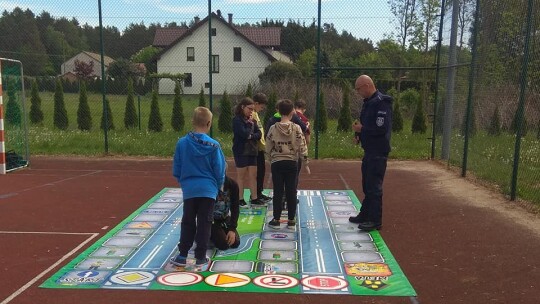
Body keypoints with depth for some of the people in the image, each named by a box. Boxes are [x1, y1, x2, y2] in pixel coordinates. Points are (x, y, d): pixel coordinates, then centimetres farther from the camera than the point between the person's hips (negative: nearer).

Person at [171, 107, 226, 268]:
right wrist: (218, 187, 13)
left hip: (189, 190, 2)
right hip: (208, 189, -1)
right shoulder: (213, 145, -10)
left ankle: (182, 256, 18)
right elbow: (219, 171, -4)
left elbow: (176, 170, 3)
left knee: (187, 223, 14)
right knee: (204, 223, 8)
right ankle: (200, 257, 13)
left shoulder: (182, 143, -5)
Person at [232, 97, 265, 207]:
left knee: (253, 175, 7)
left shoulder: (251, 119, 11)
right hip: (241, 151, -6)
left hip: (252, 151, 6)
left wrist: (251, 136, -14)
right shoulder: (237, 120, -10)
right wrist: (250, 124, -9)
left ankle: (254, 198, 14)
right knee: (241, 176, 2)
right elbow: (244, 133, -22)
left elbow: (259, 134, 3)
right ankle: (240, 199, 10)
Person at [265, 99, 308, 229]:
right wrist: (305, 160, 6)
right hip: (292, 163, 0)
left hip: (277, 163, 0)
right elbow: (302, 147, -7)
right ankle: (291, 221, 12)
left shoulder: (273, 128, -5)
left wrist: (271, 160, 15)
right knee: (291, 192, 6)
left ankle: (276, 220, 11)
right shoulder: (297, 128, -7)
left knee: (277, 192, 6)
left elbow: (268, 148, 0)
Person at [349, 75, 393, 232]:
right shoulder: (368, 102, 13)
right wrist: (359, 133, 2)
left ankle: (375, 220, 5)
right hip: (369, 150, 10)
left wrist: (361, 129, -15)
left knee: (374, 187, -4)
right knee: (367, 185, 18)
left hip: (378, 152, -10)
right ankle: (365, 215, 30)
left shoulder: (381, 103, -18)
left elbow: (382, 129, -25)